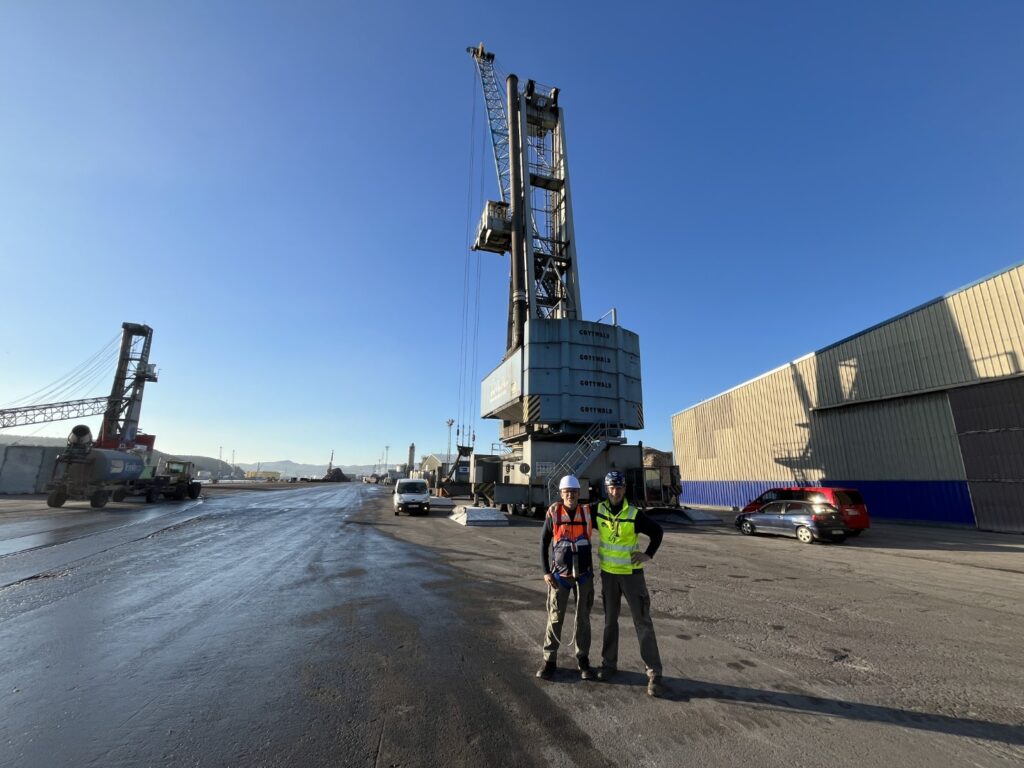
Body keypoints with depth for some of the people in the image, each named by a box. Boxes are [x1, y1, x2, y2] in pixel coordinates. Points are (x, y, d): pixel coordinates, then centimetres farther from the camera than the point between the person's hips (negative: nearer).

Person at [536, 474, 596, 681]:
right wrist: (546, 572, -5)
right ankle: (549, 660, 22)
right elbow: (544, 543, -1)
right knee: (555, 617, 6)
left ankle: (583, 659, 29)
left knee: (583, 618, 13)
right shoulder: (553, 513, -9)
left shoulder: (587, 512, -6)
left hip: (584, 574, 1)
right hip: (560, 575, -1)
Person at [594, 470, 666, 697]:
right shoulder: (598, 510, -8)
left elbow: (657, 531, -1)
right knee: (610, 621, 15)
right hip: (608, 574, 3)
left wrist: (648, 555, -8)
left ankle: (654, 673, 13)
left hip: (631, 574, -2)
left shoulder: (634, 514, -14)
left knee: (643, 622, 2)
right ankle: (608, 664, 29)